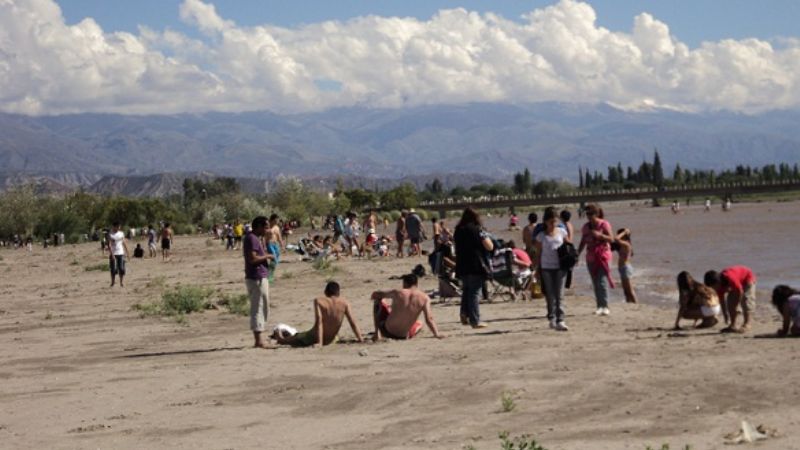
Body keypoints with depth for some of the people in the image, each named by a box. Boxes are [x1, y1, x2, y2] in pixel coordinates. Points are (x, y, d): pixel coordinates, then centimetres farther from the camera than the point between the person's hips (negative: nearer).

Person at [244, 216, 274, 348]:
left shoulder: (254, 238, 17)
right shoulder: (252, 239, -14)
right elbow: (252, 259, -23)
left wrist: (266, 257, 12)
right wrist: (267, 256, -12)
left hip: (261, 277, 11)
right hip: (257, 278, -11)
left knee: (262, 308, 13)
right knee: (258, 309, -8)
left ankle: (259, 340, 17)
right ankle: (259, 340, -6)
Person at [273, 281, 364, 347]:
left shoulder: (319, 301, -15)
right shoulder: (344, 303, -10)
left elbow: (319, 321, -22)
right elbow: (352, 322, -12)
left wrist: (319, 343, -24)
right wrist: (360, 339, -5)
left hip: (314, 339, -3)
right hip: (330, 341, 3)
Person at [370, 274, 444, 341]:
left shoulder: (397, 293, -9)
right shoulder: (424, 298, -10)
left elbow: (375, 295, 4)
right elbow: (429, 319, -15)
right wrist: (437, 334, -9)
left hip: (388, 330, -2)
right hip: (403, 335, 2)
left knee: (377, 302, 20)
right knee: (419, 324, 38)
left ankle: (378, 333, 7)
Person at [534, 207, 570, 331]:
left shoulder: (562, 232, 4)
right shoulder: (541, 236, 2)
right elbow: (538, 253, 5)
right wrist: (537, 269, 3)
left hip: (560, 267, 0)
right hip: (546, 268, 0)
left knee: (559, 295, -5)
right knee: (550, 295, 6)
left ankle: (560, 321, -9)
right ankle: (551, 318, 16)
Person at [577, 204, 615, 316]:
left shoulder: (604, 224, -5)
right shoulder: (586, 227, 10)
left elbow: (611, 239, -10)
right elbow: (583, 242, 14)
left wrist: (600, 235, -24)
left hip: (602, 255, -5)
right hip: (591, 257, 5)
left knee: (602, 281, -14)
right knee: (595, 282, 5)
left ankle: (605, 306, -15)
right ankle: (599, 306, 10)